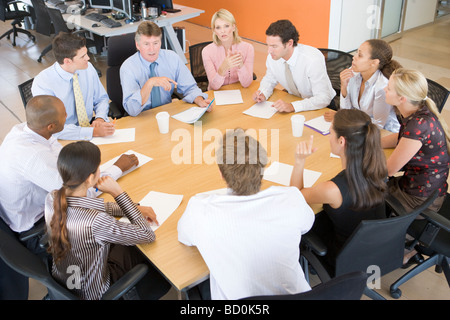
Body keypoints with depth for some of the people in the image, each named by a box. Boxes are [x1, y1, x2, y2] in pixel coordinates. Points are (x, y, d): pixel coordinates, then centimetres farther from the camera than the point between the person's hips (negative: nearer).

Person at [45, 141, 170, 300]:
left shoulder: (52, 199, -18)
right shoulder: (96, 222, -41)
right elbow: (148, 235, -26)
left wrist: (136, 209, -6)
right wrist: (118, 193, -29)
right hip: (92, 292, -6)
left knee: (131, 247, 22)